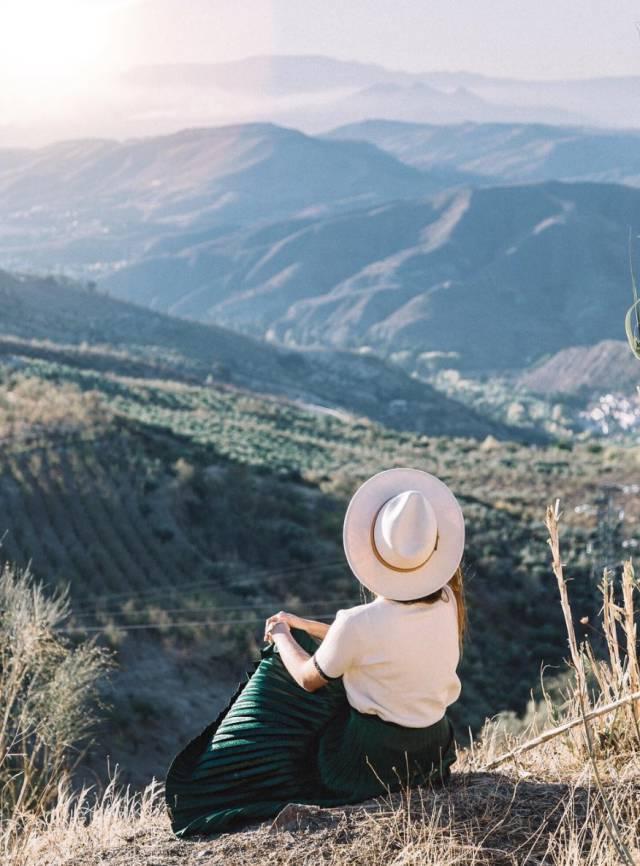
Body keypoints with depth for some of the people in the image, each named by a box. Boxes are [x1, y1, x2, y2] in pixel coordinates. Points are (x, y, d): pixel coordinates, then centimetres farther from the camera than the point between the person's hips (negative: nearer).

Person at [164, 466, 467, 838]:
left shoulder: (359, 624, -27)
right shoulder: (447, 601, -11)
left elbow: (309, 679, -6)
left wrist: (282, 637, 13)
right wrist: (304, 626, 16)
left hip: (369, 759, -5)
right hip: (435, 746, 5)